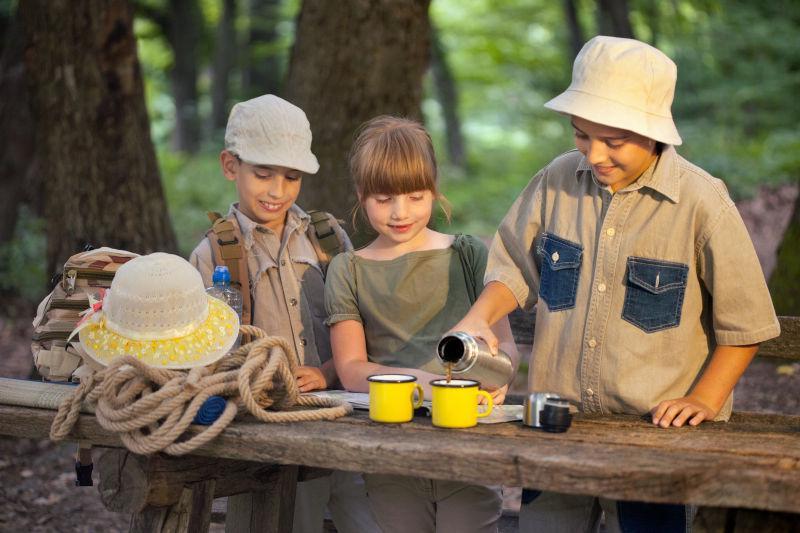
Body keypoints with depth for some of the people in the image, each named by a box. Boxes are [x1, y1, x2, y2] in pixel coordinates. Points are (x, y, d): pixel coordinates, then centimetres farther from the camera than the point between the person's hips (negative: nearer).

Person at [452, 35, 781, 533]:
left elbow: (743, 325, -3)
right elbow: (517, 267, 14)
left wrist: (703, 402, -11)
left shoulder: (702, 202, -11)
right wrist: (479, 318, -3)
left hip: (654, 434, -3)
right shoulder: (557, 181, 0)